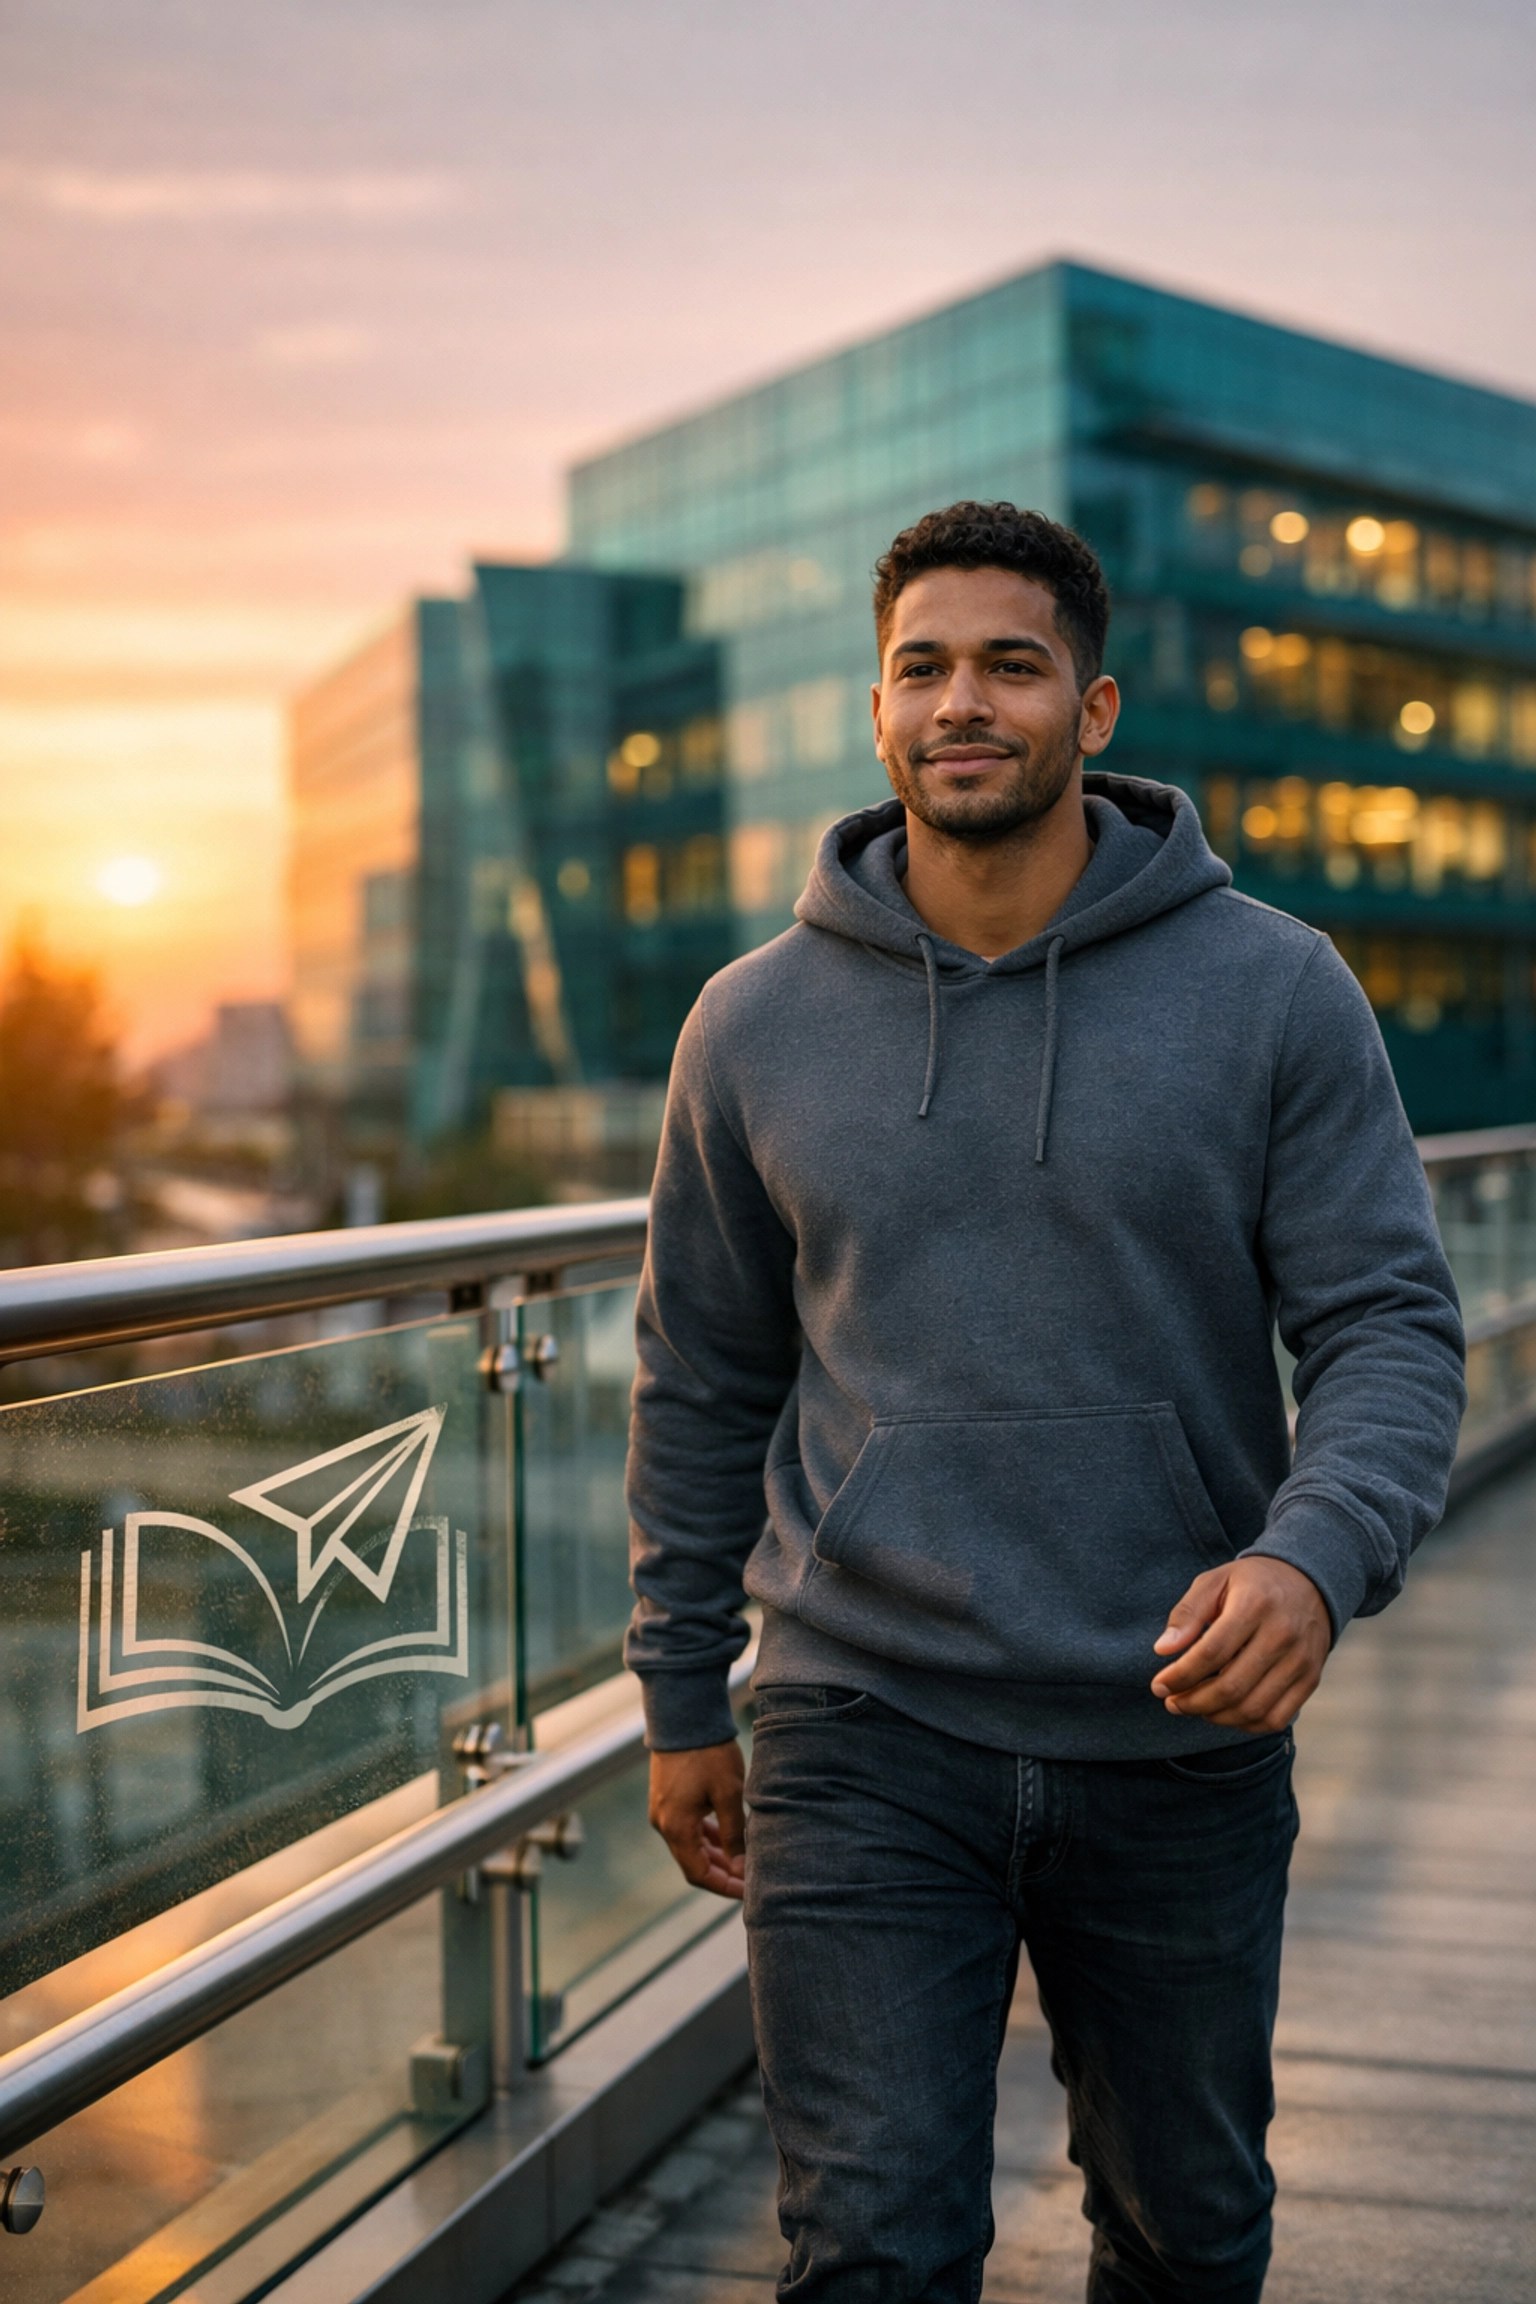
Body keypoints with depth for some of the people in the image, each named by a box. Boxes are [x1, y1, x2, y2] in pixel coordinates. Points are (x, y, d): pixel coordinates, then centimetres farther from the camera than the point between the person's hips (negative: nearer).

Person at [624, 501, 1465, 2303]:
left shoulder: (1273, 991, -5)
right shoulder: (757, 1024, 0)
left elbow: (1390, 1325, -6)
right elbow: (703, 1380, 8)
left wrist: (1317, 1555, -26)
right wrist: (680, 1698, 10)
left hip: (1181, 1742, 1)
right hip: (865, 1744, 0)